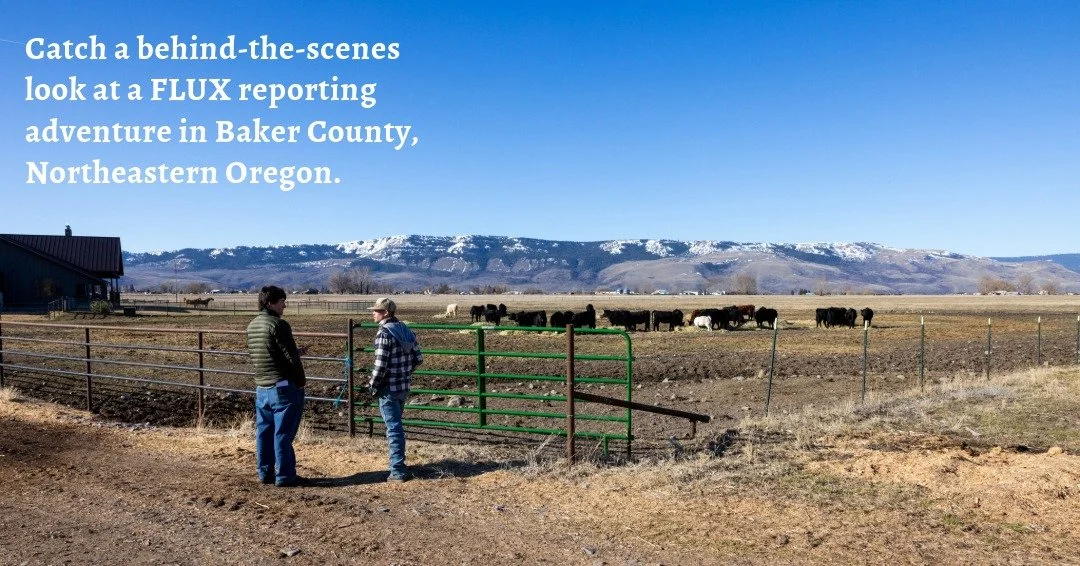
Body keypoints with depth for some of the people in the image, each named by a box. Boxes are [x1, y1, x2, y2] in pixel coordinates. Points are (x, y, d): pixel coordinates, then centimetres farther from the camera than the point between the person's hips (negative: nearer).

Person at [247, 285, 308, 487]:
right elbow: (291, 357, -17)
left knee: (264, 432, 14)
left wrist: (296, 352, 17)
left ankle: (265, 473, 22)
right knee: (283, 433, -1)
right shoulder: (278, 325, -16)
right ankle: (284, 476, 5)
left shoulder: (252, 326, 10)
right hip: (283, 387, -8)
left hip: (261, 388, 8)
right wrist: (301, 380, -3)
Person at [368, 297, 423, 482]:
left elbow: (380, 365, -21)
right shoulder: (406, 330, 7)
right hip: (404, 387, 8)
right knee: (396, 425, 21)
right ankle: (398, 462, 34)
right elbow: (418, 358, 9)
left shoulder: (384, 333, -17)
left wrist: (373, 386, -9)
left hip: (389, 389, -8)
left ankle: (398, 471, 3)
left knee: (393, 427, -1)